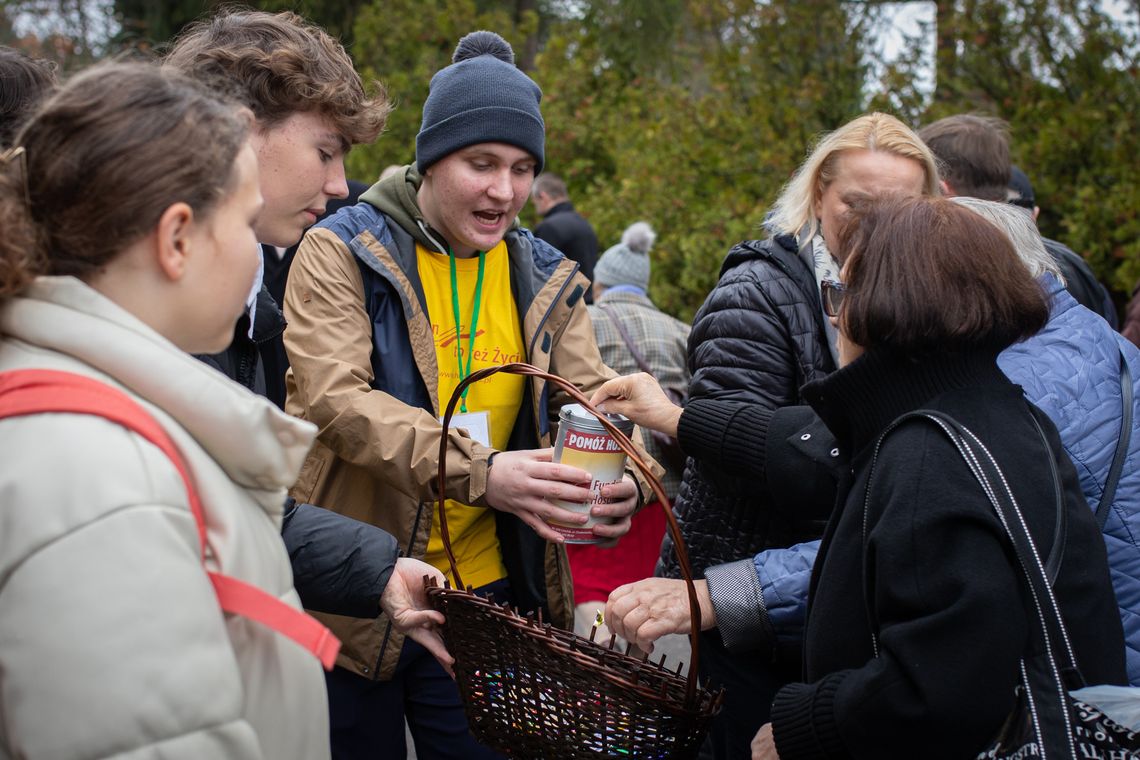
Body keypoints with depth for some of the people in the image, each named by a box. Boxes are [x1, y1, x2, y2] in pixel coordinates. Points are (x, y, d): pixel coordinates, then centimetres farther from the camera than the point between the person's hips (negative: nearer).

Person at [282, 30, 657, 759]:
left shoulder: (546, 278, 7)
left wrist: (622, 479, -24)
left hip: (491, 590, 4)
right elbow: (335, 398, -21)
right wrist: (479, 472, -34)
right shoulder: (343, 252, -8)